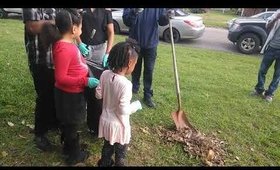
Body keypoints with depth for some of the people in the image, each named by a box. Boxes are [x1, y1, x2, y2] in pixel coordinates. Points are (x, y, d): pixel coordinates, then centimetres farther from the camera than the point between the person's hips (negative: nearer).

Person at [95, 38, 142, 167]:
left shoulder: (105, 74, -12)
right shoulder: (125, 84, -31)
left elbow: (98, 95, 0)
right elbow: (123, 110, -27)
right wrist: (136, 105, -10)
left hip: (105, 121, 6)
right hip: (119, 125, -6)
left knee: (107, 146, 31)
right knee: (120, 153, 20)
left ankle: (104, 163, 52)